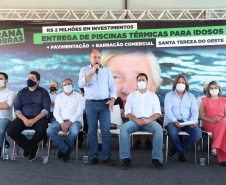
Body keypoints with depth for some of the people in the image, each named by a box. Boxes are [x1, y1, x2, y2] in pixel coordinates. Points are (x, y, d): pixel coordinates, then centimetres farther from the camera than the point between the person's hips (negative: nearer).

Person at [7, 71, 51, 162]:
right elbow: (16, 109, 6)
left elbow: (46, 109, -4)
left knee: (41, 130, -35)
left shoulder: (43, 92, 6)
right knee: (10, 130, -25)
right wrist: (24, 119, -14)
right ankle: (32, 148, -8)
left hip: (39, 118, -2)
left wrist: (34, 120, -18)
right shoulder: (22, 92, 14)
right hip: (23, 118, 3)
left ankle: (28, 148, -3)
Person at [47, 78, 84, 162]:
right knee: (49, 131, -26)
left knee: (74, 132, -36)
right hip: (61, 120, 3)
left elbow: (80, 112, -3)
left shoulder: (78, 96, 7)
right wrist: (62, 123, -11)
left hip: (74, 120, -3)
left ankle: (63, 148, -5)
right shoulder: (59, 97, 16)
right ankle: (66, 149, -8)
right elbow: (56, 112, 7)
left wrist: (70, 122, -16)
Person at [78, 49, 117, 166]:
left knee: (106, 131, -3)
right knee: (92, 131, 3)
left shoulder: (107, 71, 13)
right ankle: (94, 156, 11)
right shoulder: (85, 70, 8)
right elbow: (81, 84, -10)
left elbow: (112, 87, 10)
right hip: (91, 104, -1)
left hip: (105, 103, 1)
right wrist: (93, 72, -13)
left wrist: (112, 99, -7)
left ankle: (106, 157, 3)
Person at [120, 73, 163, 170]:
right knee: (123, 128, -32)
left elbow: (158, 113, 7)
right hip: (134, 121, 1)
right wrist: (136, 120, -12)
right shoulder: (131, 96, 20)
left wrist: (148, 120, -14)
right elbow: (127, 112, 8)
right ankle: (126, 158, -29)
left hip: (149, 121, 0)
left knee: (159, 129, -34)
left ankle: (156, 158, -27)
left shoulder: (153, 96, 18)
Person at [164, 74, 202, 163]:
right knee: (172, 133, -36)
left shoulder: (191, 96, 17)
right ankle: (180, 152, -3)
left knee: (198, 134, -26)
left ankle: (176, 147, -2)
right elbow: (167, 110, -3)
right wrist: (175, 122, -20)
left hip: (187, 122, 3)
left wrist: (193, 121, -15)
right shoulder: (169, 95, 10)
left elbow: (195, 110, 6)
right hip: (174, 121, -2)